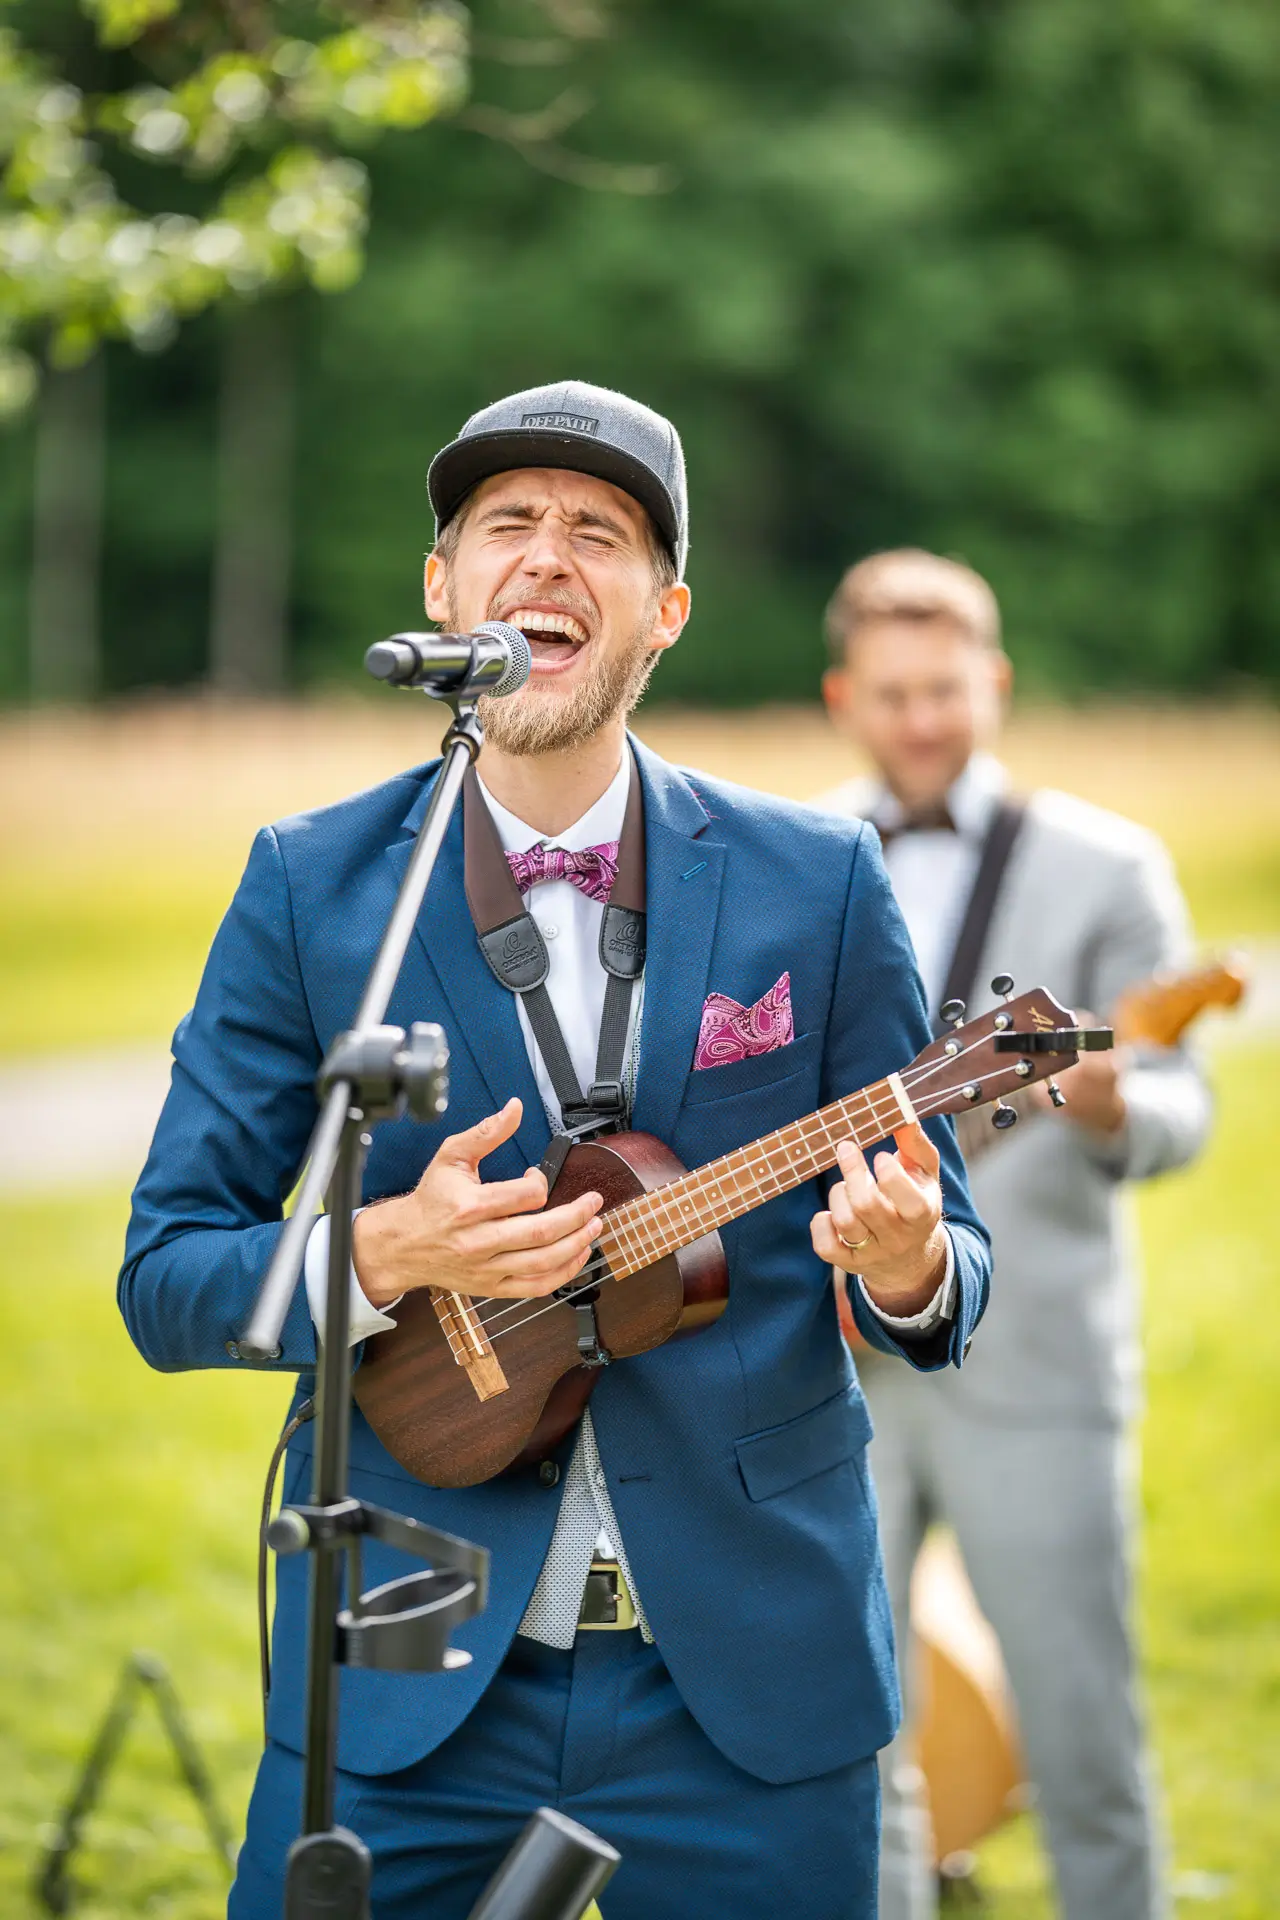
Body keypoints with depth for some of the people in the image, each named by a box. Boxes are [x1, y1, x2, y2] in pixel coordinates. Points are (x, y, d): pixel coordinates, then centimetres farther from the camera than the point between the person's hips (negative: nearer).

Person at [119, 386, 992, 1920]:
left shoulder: (819, 883, 2)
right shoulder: (311, 884, 1)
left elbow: (951, 1261, 5)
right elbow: (164, 1277, 0)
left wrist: (908, 1268, -19)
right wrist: (383, 1253, -19)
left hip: (753, 1679, 1)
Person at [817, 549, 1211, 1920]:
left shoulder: (1102, 867, 3)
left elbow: (1178, 1111, 0)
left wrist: (1111, 1106, -22)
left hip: (1029, 1359, -3)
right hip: (826, 1360, 3)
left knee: (1083, 1739, -3)